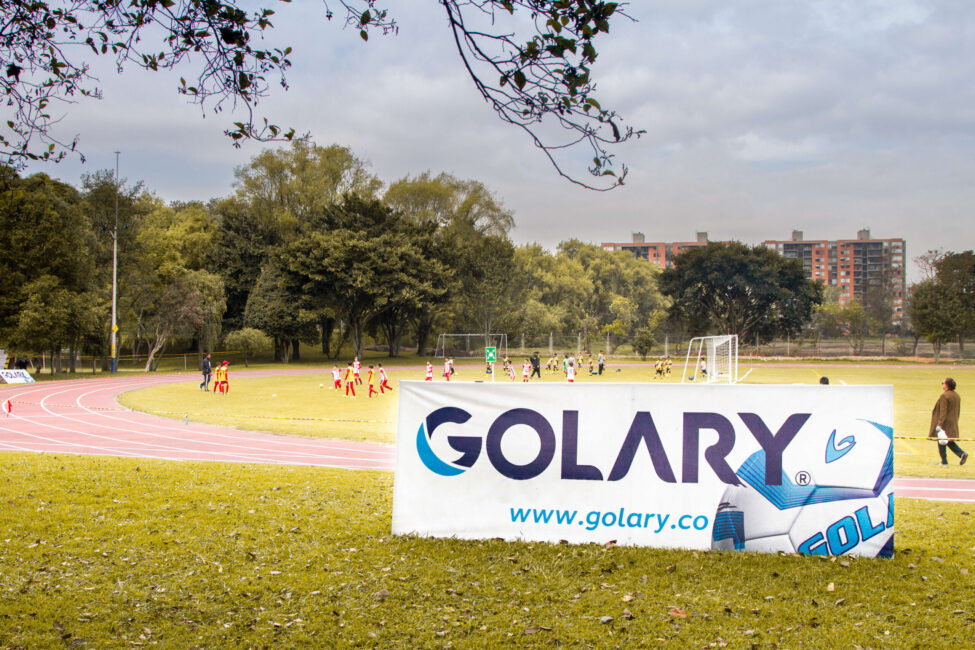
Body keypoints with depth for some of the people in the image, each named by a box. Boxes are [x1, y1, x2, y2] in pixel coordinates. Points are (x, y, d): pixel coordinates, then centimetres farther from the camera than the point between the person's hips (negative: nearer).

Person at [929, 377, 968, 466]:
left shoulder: (944, 396, -17)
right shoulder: (957, 396, 9)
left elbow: (943, 411, -20)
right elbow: (958, 411, 15)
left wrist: (939, 424, -20)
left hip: (945, 423, -8)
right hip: (953, 424, 8)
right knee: (949, 441, 15)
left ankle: (944, 461, 4)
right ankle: (962, 454, -2)